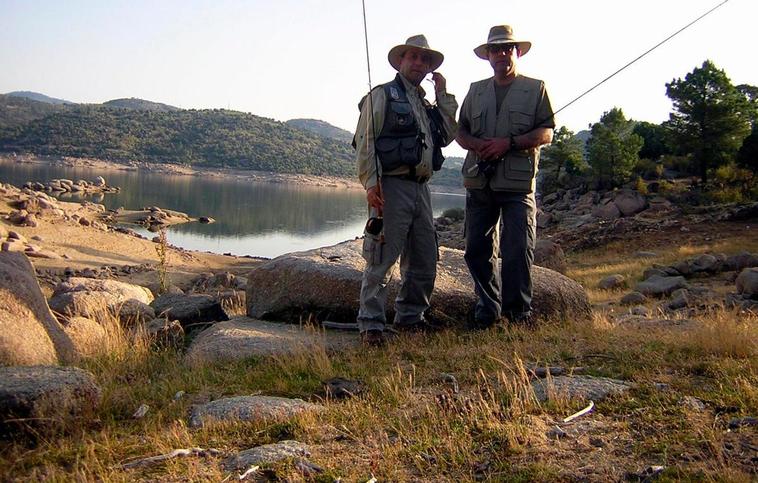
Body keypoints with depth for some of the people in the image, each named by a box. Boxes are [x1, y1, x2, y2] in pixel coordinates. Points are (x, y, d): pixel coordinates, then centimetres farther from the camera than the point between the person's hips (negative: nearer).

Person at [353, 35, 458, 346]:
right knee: (382, 260, -10)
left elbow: (448, 135, 14)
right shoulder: (382, 96, 1)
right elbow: (365, 142, -8)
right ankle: (371, 325, -4)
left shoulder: (426, 104, 24)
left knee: (424, 261, 11)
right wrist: (370, 183, -18)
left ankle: (409, 317, 23)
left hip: (420, 188, 8)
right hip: (391, 186, -8)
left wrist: (443, 95, 13)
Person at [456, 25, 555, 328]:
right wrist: (478, 144, -7)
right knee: (477, 249, 6)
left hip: (518, 183, -4)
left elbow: (546, 133, 0)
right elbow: (461, 132, 16)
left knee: (518, 249, -6)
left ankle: (519, 312, 5)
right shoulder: (476, 90, 18)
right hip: (479, 181, 4)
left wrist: (509, 142, -14)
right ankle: (487, 308, 19)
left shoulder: (536, 88, 8)